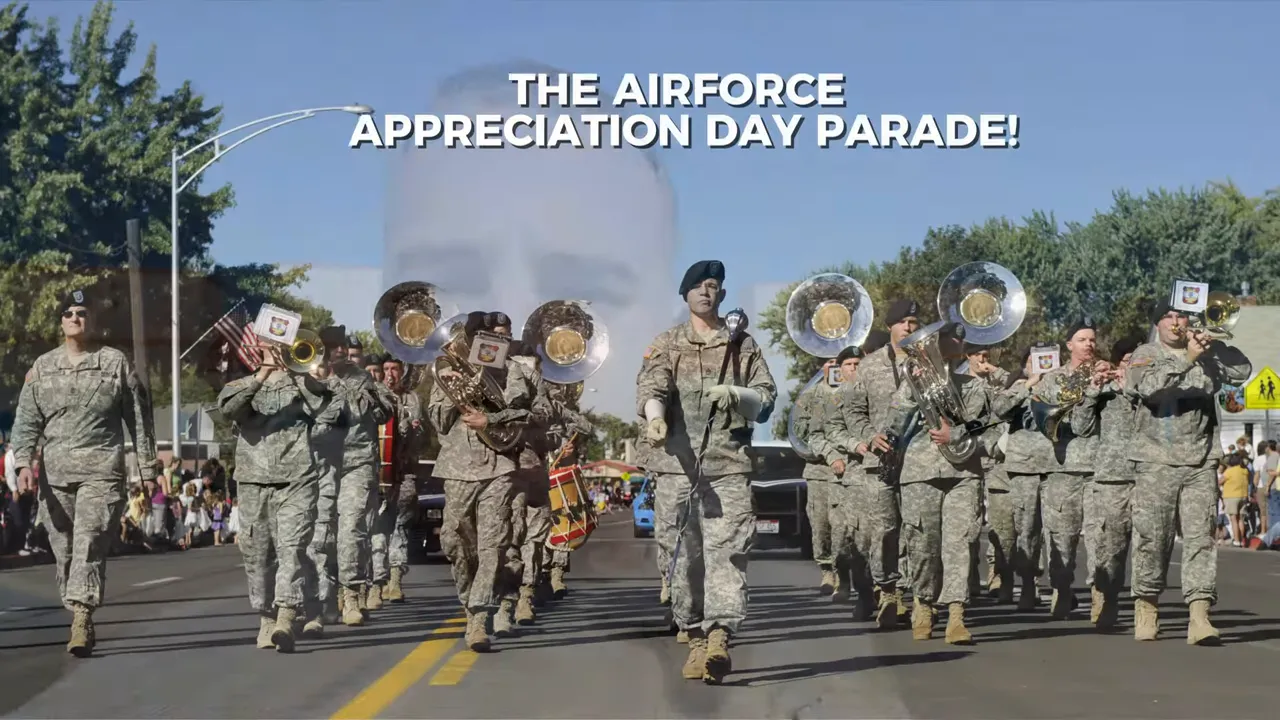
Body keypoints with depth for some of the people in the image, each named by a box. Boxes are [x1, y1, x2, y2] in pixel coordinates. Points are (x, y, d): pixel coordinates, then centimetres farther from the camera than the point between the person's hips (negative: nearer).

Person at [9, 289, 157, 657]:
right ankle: (82, 622, 14)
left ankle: (81, 619, -24)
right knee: (64, 550, 6)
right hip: (55, 474, 4)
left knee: (90, 545, -16)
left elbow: (139, 419, 7)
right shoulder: (42, 367, 12)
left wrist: (148, 467, 5)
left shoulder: (116, 363, 5)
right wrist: (23, 463, -6)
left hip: (102, 471, -3)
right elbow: (26, 420, 8)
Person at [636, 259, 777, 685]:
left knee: (726, 548, -16)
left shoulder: (743, 345, 16)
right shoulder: (667, 344, 14)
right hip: (678, 462, 1)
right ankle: (696, 638, 12)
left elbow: (766, 398, 12)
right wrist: (654, 417, -28)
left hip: (729, 462, -1)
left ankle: (720, 637, -26)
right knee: (685, 554, 3)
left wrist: (734, 394, -10)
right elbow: (651, 385, -5)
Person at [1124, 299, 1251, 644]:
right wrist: (1186, 359, -21)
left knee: (1200, 537, -6)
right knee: (1151, 538, 1)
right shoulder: (1144, 356, 5)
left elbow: (1242, 370, 3)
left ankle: (1199, 615, -11)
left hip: (1200, 462, 2)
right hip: (1156, 461, -2)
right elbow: (1150, 387, -14)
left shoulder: (1207, 357, 14)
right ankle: (1146, 609, 14)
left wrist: (1213, 345, -8)